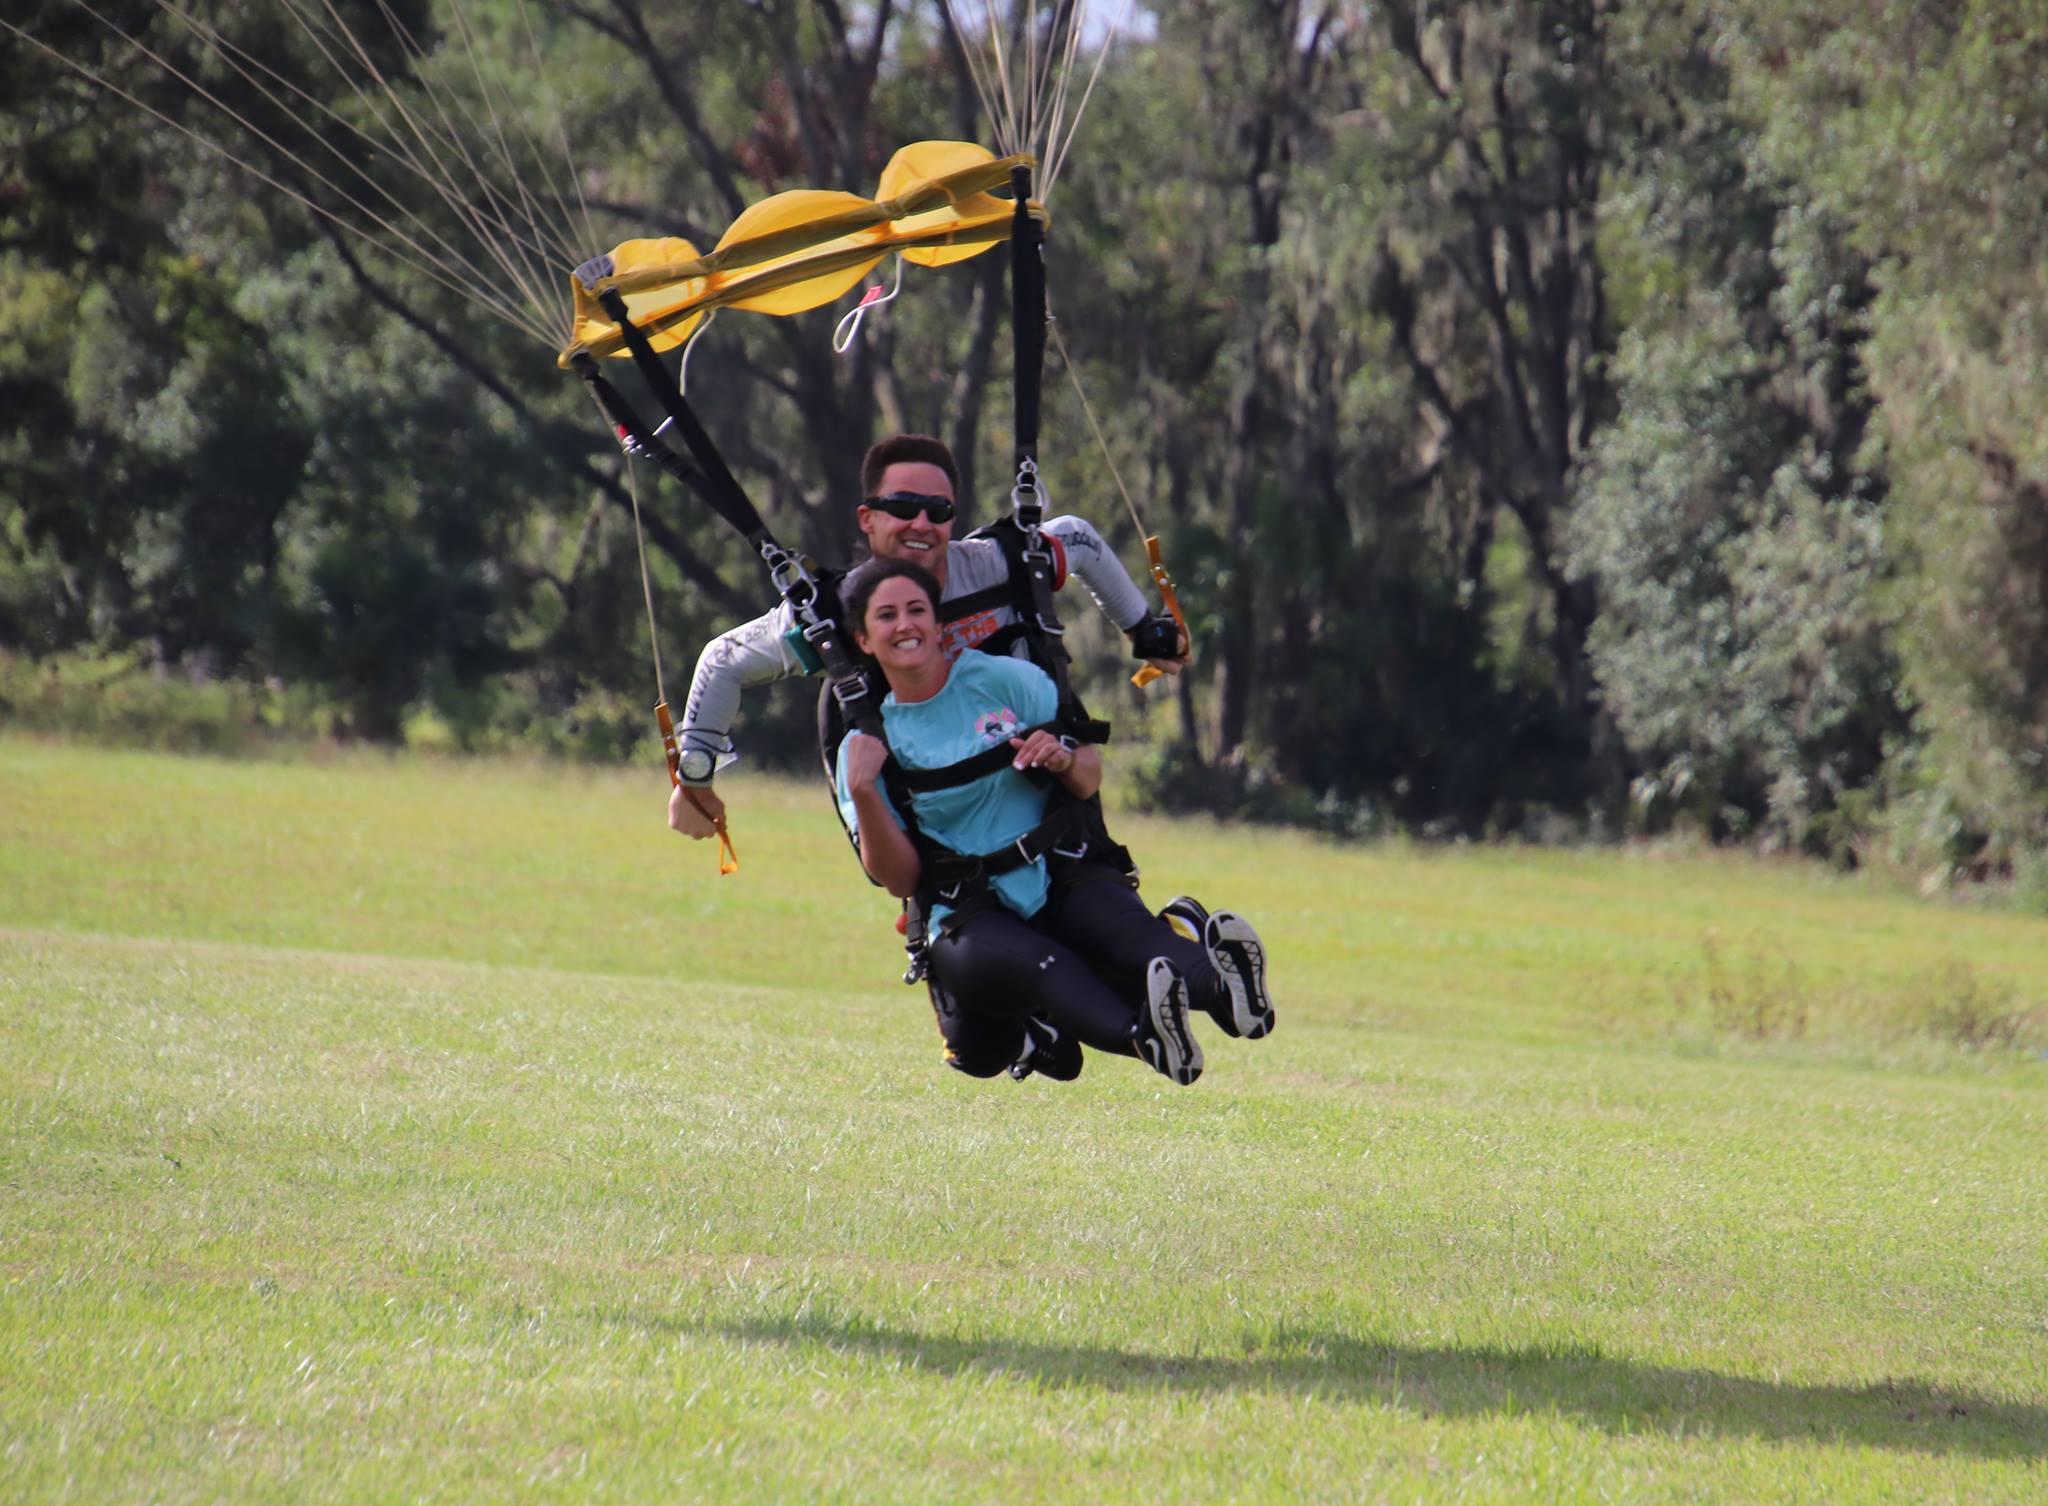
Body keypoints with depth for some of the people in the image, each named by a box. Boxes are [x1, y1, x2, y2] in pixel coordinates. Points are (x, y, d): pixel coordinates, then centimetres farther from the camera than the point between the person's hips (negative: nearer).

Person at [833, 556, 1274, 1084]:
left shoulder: (1006, 681, 8)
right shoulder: (867, 746, 6)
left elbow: (1090, 777, 12)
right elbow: (900, 879, 0)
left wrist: (1063, 759, -12)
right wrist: (863, 795, -15)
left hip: (1062, 880, 2)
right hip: (970, 916, -2)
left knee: (1127, 933, -34)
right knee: (1026, 962, -38)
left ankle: (1223, 985, -67)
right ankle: (1140, 1033, -68)